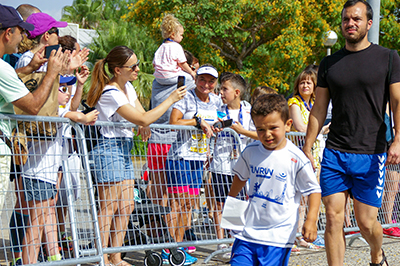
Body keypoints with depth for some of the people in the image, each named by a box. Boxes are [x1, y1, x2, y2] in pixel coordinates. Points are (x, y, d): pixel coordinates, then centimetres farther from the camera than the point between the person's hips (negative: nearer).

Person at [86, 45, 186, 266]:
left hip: (124, 148, 9)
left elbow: (141, 113, 20)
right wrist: (171, 99, -16)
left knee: (126, 206, 8)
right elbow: (143, 119, -21)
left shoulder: (127, 87, 10)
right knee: (109, 206, -7)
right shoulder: (110, 94, -19)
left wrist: (144, 126, -3)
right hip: (109, 149, -9)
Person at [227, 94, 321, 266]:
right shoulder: (251, 151, 3)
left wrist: (311, 220, -14)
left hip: (279, 236, -4)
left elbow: (314, 190, -4)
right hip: (248, 230, 4)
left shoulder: (296, 159, -10)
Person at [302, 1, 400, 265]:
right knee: (333, 219, -3)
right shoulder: (329, 64, 10)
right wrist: (307, 148, 9)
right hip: (334, 154, 3)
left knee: (366, 221, 1)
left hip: (371, 154, -3)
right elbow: (319, 109, 14)